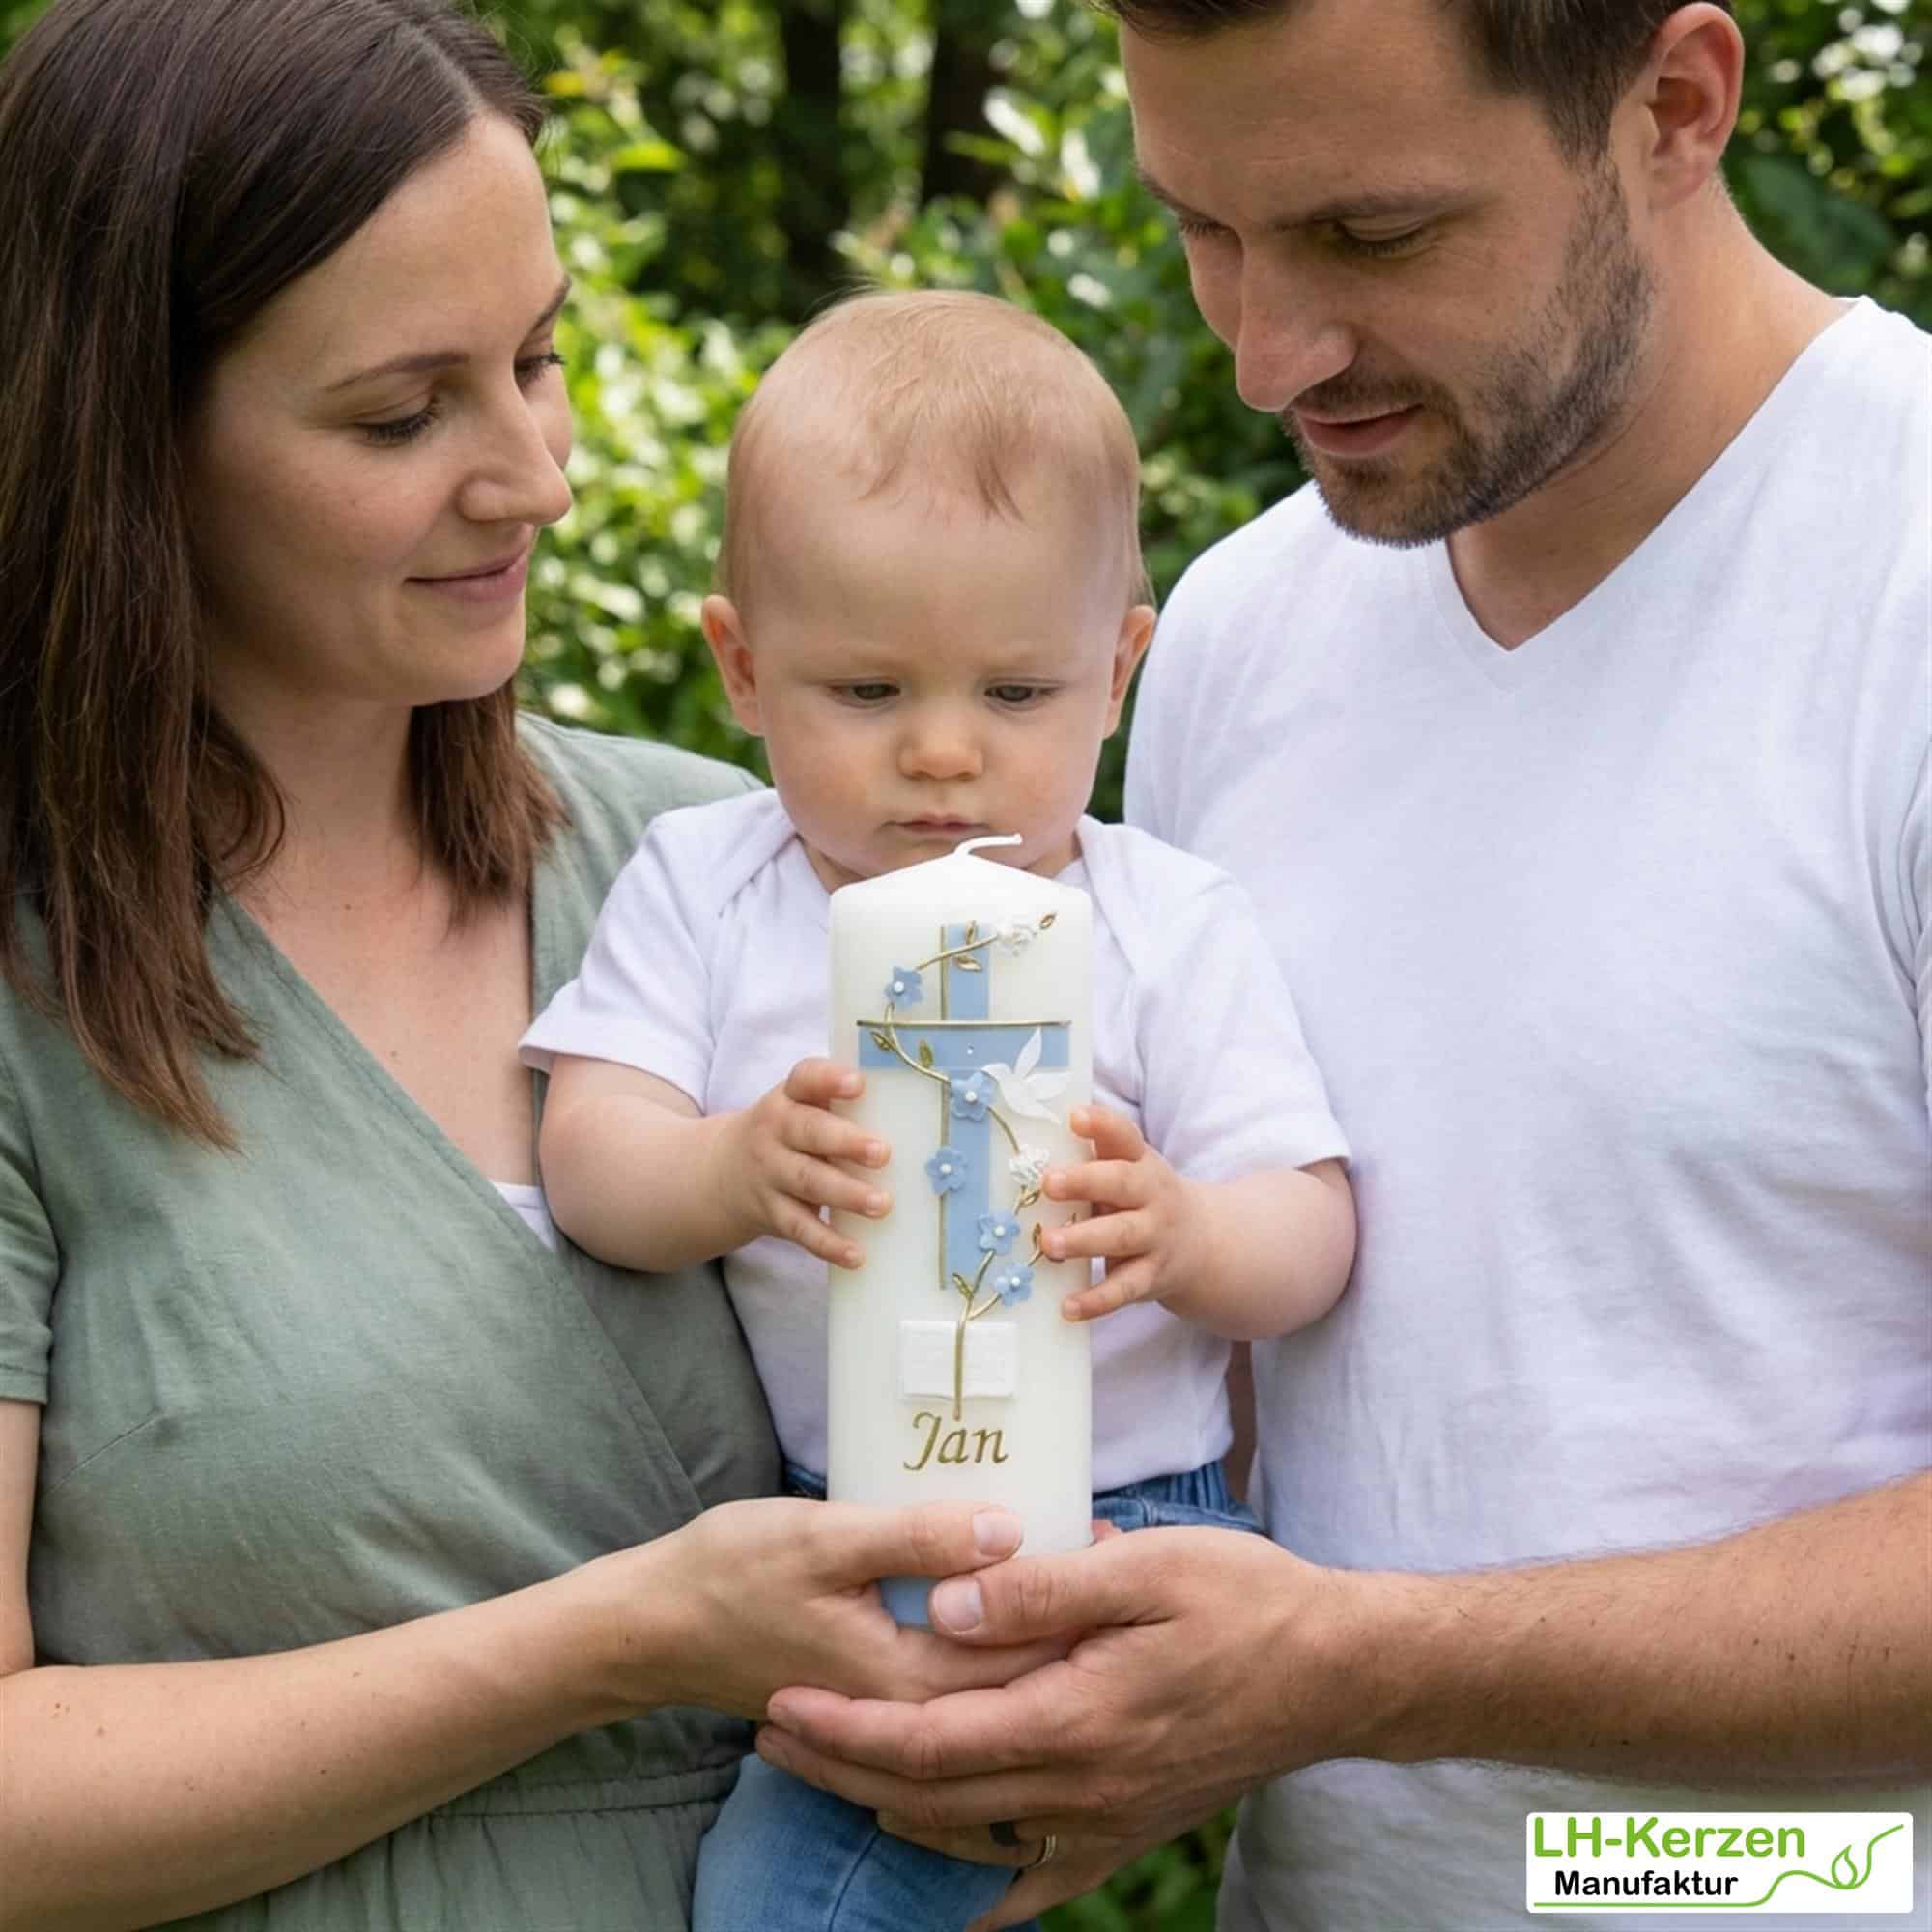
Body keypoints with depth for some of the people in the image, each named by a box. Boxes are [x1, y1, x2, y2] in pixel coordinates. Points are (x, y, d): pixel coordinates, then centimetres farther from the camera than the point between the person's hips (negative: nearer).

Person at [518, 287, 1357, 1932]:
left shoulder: (1173, 928, 1)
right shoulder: (698, 888, 6)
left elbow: (1311, 1229, -2)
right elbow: (588, 1164, -5)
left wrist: (1186, 1237, -25)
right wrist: (733, 1172, -27)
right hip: (794, 1512, 6)